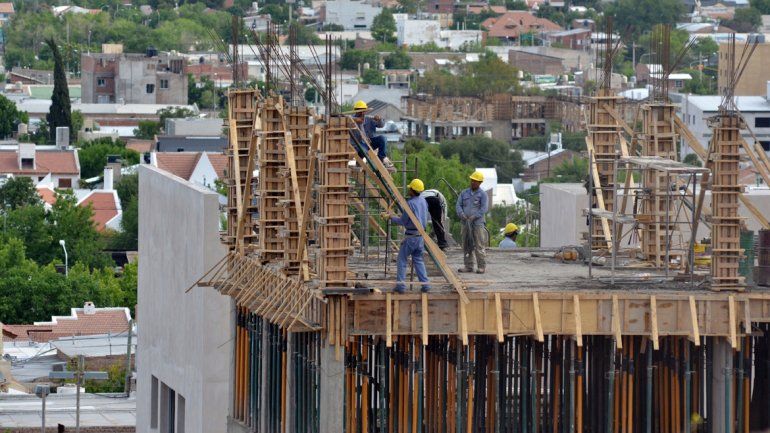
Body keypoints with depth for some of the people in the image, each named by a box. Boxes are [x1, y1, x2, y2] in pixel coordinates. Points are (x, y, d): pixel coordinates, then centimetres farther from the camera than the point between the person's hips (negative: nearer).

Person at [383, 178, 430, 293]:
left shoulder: (410, 203, -17)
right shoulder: (423, 201, 7)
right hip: (421, 234, 7)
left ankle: (400, 284, -2)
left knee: (402, 260, 2)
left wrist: (390, 217, 5)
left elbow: (402, 221, -11)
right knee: (418, 260, 16)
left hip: (411, 236, -7)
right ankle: (425, 284, 7)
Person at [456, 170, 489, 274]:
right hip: (466, 223, 5)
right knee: (466, 246, 5)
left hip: (478, 223, -5)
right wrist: (461, 214, -11)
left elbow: (484, 209, -8)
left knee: (479, 246, -8)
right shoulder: (464, 193, 15)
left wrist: (474, 217, -18)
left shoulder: (482, 195, 1)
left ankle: (481, 266, -5)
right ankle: (468, 266, 11)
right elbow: (459, 205, 9)